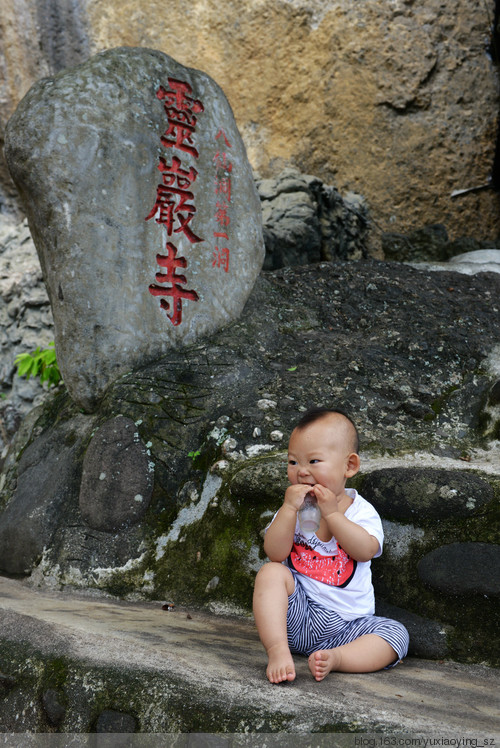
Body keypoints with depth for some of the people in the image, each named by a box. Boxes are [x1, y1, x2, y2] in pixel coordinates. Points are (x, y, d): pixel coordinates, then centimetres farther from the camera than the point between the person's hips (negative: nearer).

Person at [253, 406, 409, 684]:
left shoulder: (361, 510, -1)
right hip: (296, 615, 0)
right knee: (271, 572, -25)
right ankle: (278, 650, -33)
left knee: (396, 634, -20)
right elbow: (275, 553, -13)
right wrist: (289, 508, -21)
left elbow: (366, 551, -20)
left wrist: (332, 513, -23)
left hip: (347, 624, 0)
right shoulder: (291, 509, 2)